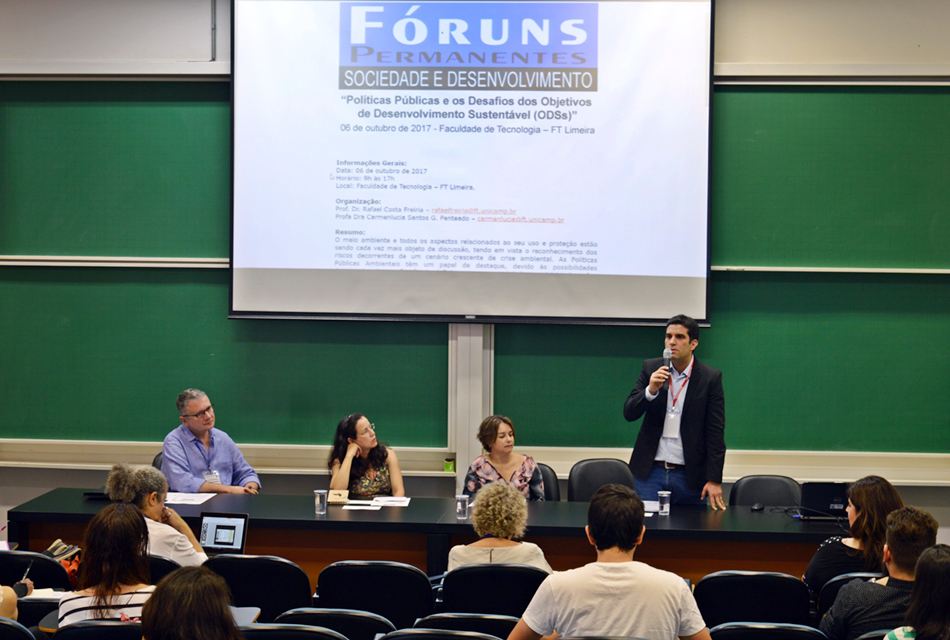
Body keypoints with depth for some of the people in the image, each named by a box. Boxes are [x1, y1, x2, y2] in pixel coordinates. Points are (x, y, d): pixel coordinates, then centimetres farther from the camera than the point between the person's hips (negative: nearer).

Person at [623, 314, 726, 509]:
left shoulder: (711, 378, -3)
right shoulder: (651, 369, 4)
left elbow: (716, 433, -4)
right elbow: (629, 413, 0)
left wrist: (714, 480, -8)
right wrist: (651, 390, -20)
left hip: (689, 475, -2)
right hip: (650, 471, 2)